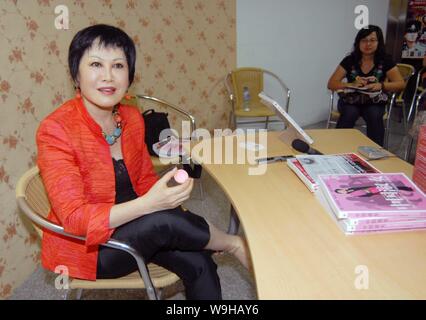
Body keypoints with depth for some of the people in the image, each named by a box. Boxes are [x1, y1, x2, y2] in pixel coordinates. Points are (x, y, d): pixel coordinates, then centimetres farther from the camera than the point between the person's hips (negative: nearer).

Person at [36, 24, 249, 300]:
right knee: (164, 219, -29)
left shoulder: (132, 118, -4)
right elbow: (74, 218, -25)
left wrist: (171, 193, -14)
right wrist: (150, 204, -36)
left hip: (133, 226, 5)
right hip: (85, 247, -5)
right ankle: (233, 243, -2)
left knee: (198, 264, -17)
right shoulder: (56, 130, -21)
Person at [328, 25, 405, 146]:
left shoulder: (385, 61, -4)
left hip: (374, 102, 1)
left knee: (374, 115, -32)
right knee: (350, 113, -34)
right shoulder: (349, 60, -7)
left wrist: (381, 85, -30)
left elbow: (401, 84, -10)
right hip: (350, 101, 0)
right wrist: (352, 85, -31)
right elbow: (331, 84, -12)